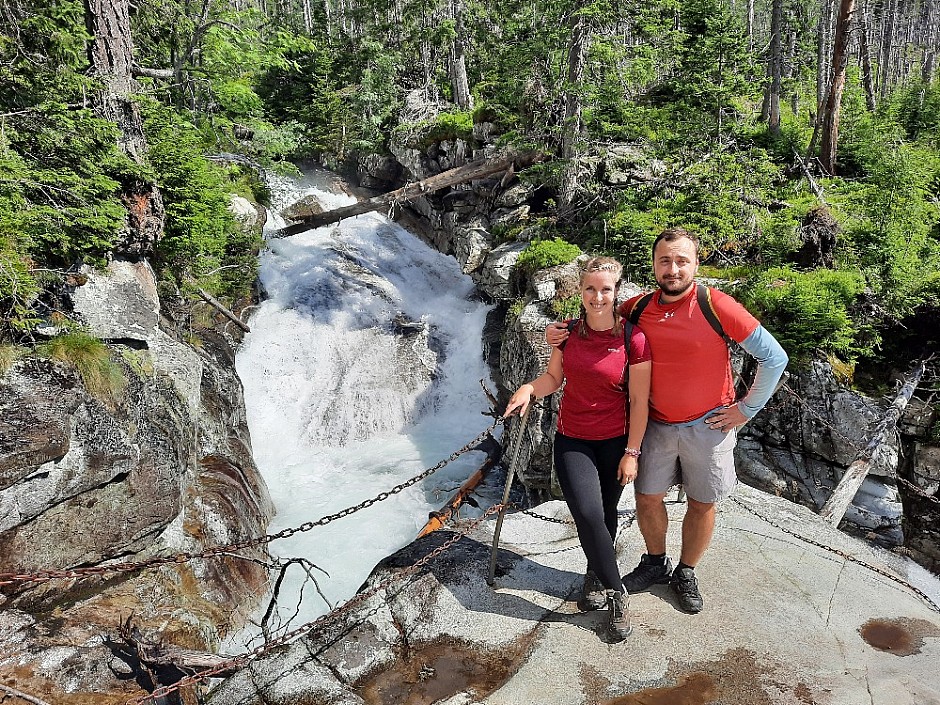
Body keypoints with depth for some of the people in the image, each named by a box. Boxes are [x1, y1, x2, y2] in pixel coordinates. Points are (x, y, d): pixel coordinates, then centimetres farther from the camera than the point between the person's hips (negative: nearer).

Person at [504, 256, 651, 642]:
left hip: (614, 441, -2)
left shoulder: (633, 338, -13)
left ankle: (596, 576, 38)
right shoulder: (569, 332, -2)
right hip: (572, 439, 2)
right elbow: (553, 377, 8)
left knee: (605, 515, 11)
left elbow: (639, 401, -9)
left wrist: (632, 452, -8)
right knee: (588, 513, -13)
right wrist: (530, 388, -14)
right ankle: (616, 591, 6)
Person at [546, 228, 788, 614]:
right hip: (657, 424, 3)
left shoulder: (716, 306, -19)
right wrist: (559, 329, -10)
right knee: (648, 498, 11)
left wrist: (746, 409, -9)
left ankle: (686, 574, 36)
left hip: (708, 425, -3)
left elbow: (774, 357, -14)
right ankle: (656, 563, 38)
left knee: (701, 504, 13)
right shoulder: (639, 307, -7)